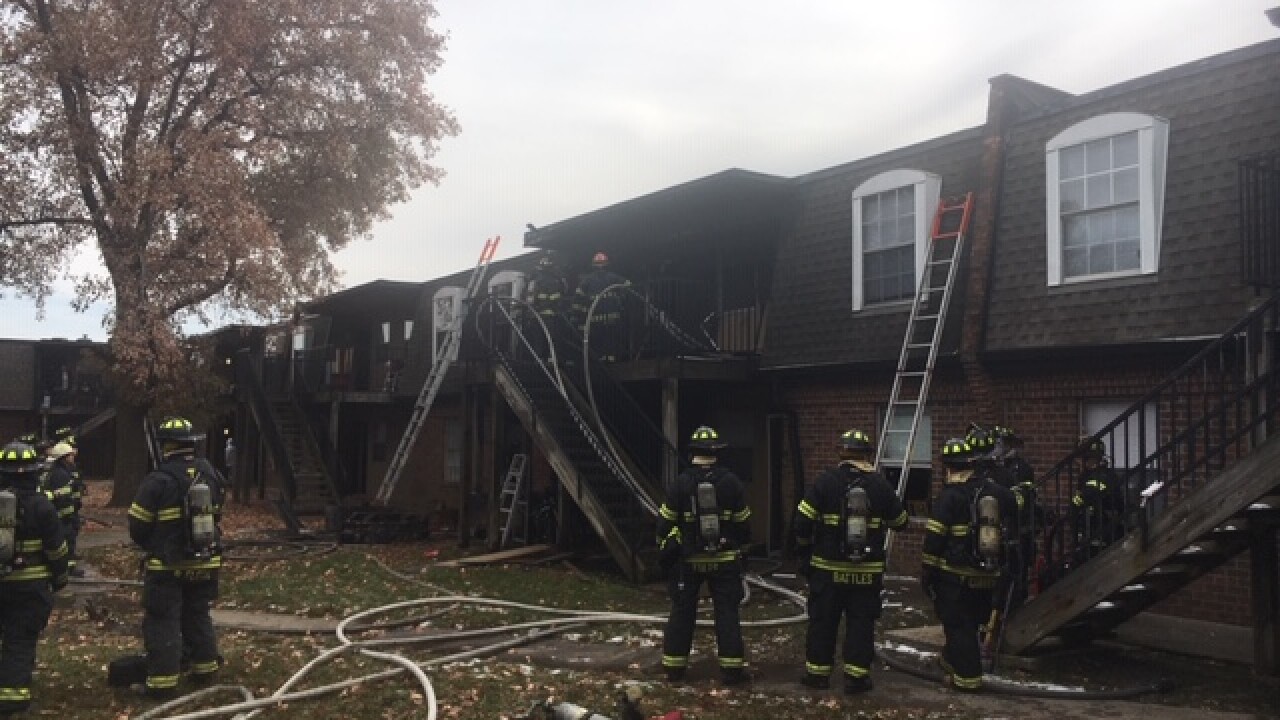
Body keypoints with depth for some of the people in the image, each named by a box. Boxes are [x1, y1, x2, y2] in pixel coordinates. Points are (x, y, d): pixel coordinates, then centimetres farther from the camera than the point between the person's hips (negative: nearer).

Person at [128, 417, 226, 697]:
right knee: (198, 616, 19)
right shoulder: (210, 475, 2)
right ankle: (205, 669, 27)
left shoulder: (159, 480, -18)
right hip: (205, 562, 6)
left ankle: (163, 681, 3)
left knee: (163, 622, 2)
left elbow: (137, 526, -10)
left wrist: (153, 546, 10)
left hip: (168, 566, -6)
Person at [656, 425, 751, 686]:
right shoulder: (731, 481, -5)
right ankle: (732, 668, 5)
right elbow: (743, 521, 2)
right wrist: (742, 547, 17)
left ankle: (674, 667, 14)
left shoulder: (681, 483, -7)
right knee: (727, 613, 5)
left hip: (688, 560, 0)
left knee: (682, 612, 9)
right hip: (725, 560, 0)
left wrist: (664, 553, 10)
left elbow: (666, 522, -3)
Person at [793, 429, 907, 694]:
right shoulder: (880, 484, -2)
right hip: (868, 571, 1)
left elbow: (802, 522, -9)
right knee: (861, 623, 8)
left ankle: (817, 672, 18)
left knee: (822, 620, 10)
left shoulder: (825, 481, -6)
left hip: (827, 568, 0)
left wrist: (804, 551, 6)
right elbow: (900, 521, 10)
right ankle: (856, 677, 10)